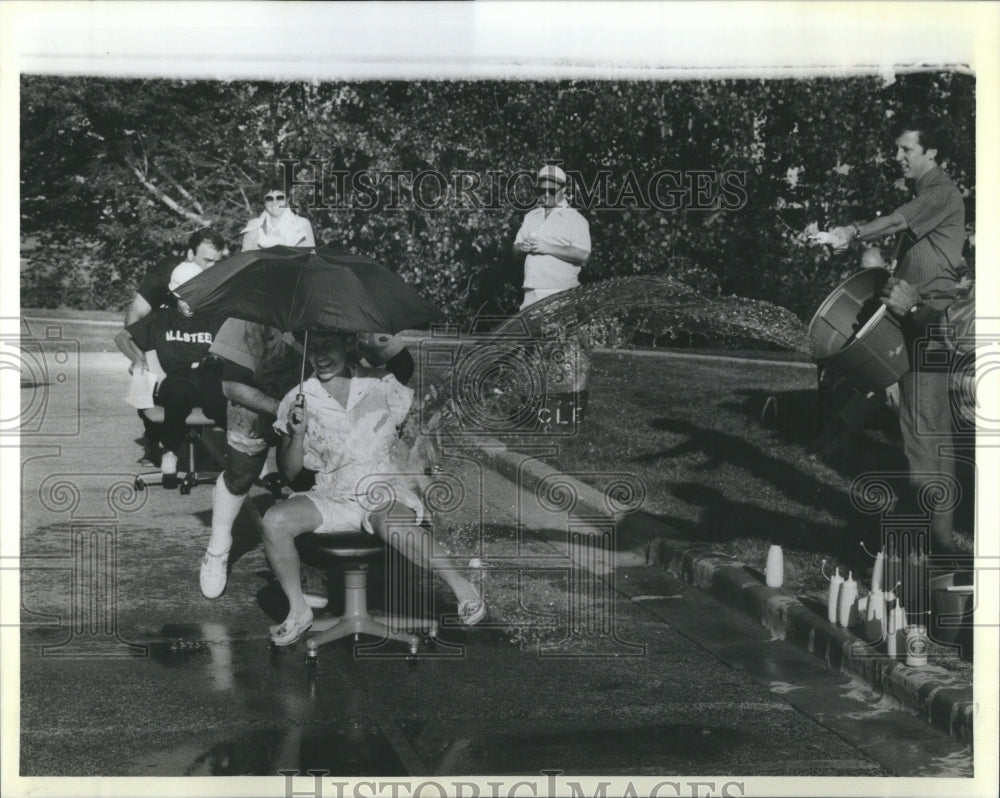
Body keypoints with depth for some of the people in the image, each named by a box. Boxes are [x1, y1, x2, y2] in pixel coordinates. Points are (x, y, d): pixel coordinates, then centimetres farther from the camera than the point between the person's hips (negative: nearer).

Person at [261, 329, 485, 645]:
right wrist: (297, 435, -14)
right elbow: (289, 473, 3)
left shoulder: (381, 385, 1)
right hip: (332, 498, 3)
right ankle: (298, 610, -5)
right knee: (275, 521, -23)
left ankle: (459, 584, -23)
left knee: (390, 523, -38)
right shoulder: (297, 401, 3)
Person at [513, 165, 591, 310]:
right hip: (532, 292, 5)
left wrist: (548, 248, -15)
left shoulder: (575, 219, 0)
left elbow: (584, 255, -12)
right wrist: (522, 247, -1)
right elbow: (516, 246, 24)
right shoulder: (530, 216, 20)